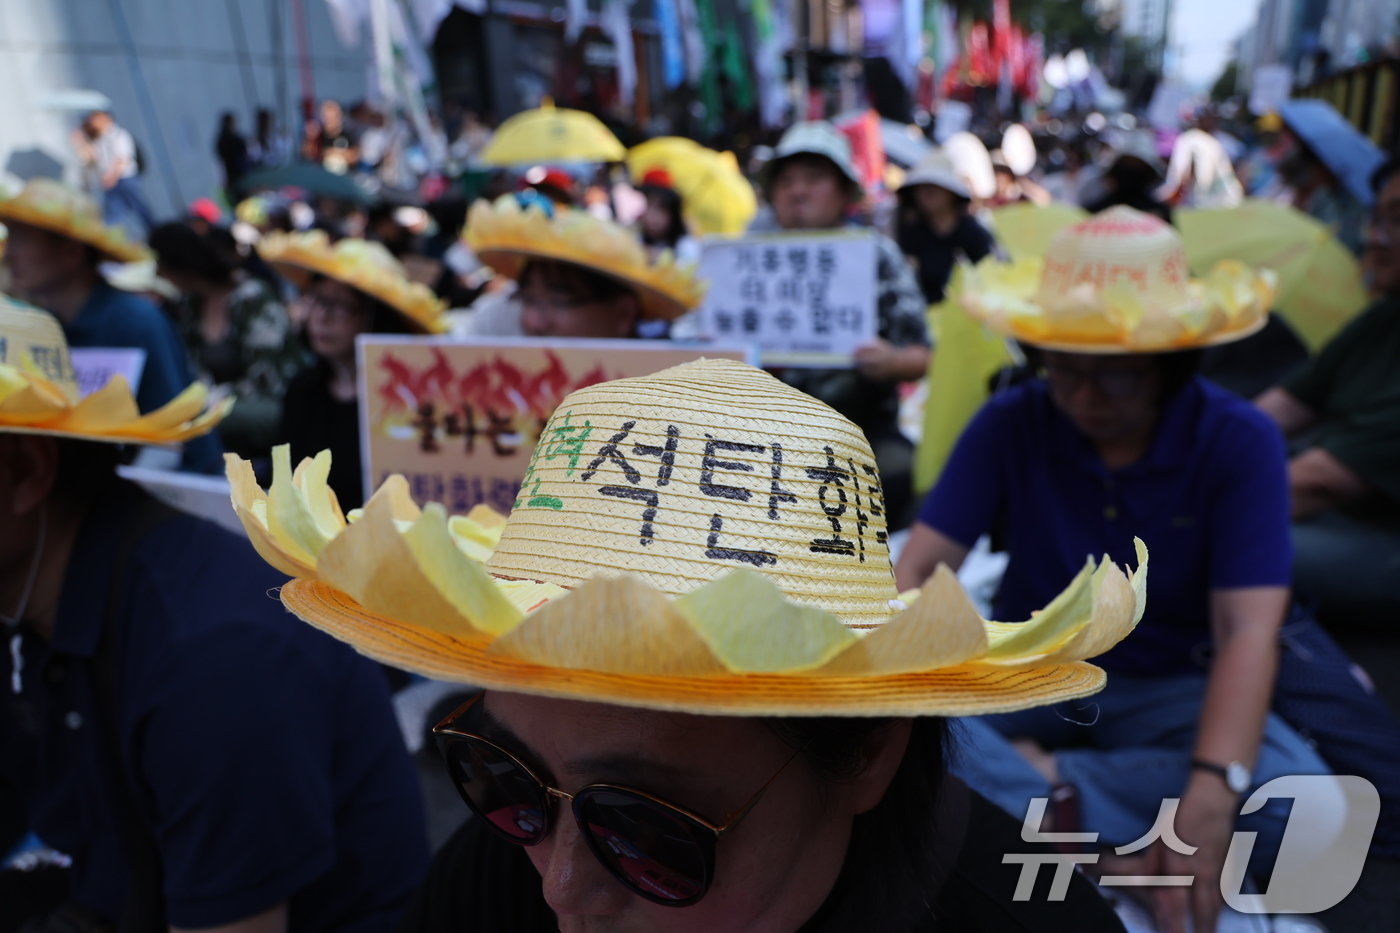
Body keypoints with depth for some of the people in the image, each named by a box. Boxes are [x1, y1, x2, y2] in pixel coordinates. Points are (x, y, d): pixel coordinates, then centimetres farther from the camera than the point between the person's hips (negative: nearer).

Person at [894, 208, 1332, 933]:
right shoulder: (1010, 424, -11)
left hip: (1166, 689, 1)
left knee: (1299, 794, -31)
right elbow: (919, 569, -16)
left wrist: (1210, 797, -37)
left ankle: (1025, 782, -21)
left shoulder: (1238, 442, -14)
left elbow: (1248, 629, -22)